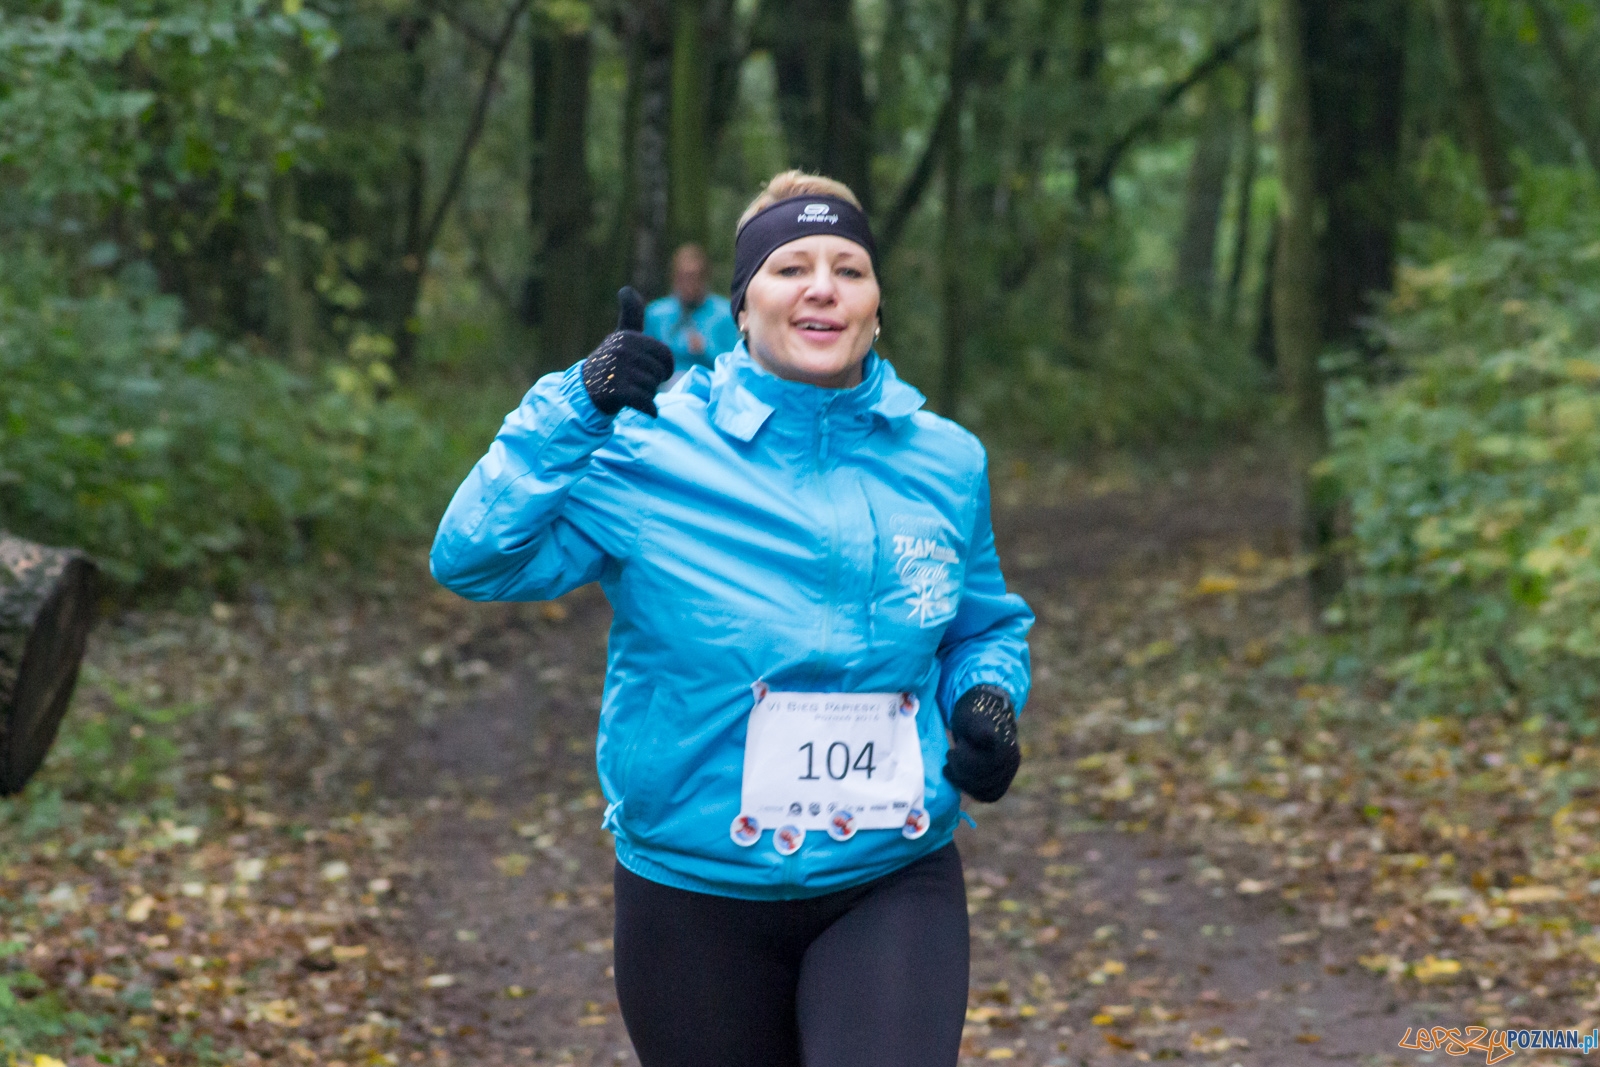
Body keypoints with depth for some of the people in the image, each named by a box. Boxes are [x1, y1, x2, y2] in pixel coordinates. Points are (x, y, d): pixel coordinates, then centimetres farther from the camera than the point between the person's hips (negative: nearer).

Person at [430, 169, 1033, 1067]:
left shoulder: (945, 463, 2)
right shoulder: (650, 455, -7)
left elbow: (987, 624, 18)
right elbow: (474, 558, -14)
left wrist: (987, 699, -4)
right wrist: (576, 411, -22)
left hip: (894, 888, 1)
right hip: (697, 900, -1)